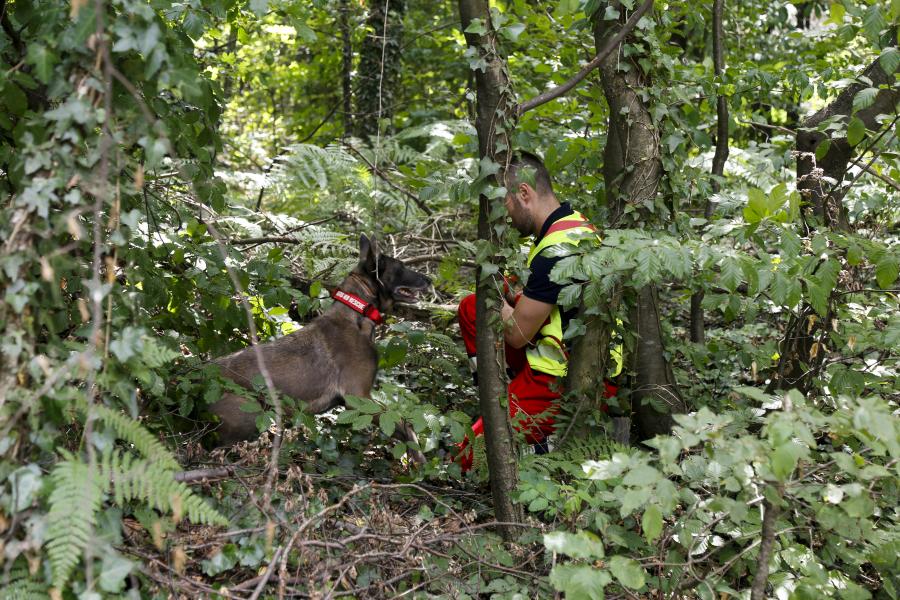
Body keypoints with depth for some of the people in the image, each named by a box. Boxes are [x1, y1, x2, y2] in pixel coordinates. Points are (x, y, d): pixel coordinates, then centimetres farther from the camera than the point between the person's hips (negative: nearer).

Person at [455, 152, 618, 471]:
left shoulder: (557, 251, -25)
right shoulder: (574, 223, 7)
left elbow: (516, 335, -16)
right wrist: (505, 296, 4)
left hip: (569, 382, -10)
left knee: (469, 458, -9)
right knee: (471, 308, 11)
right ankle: (505, 399, 6)